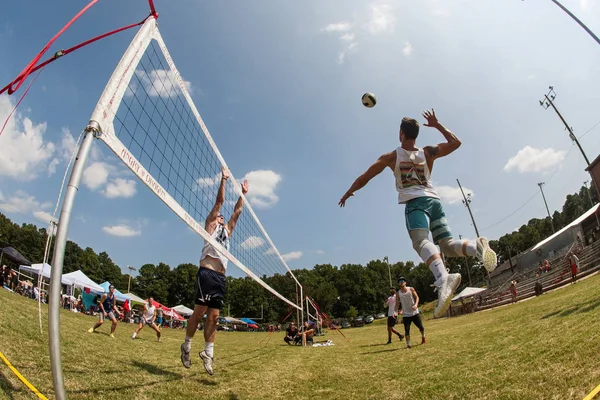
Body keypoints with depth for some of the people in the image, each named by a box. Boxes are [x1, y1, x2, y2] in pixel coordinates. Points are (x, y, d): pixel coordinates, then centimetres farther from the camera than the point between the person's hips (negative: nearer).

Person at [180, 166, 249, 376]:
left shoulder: (227, 230, 26)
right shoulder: (210, 225, 11)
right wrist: (224, 179, 6)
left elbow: (237, 211, 29)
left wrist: (243, 193, 30)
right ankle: (187, 346, 13)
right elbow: (219, 201, 6)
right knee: (200, 311, -4)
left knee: (214, 316, 4)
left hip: (221, 276, 6)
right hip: (207, 272, -6)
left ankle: (208, 353, 10)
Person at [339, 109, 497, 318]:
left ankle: (443, 277, -53)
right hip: (434, 200, 5)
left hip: (415, 203, -4)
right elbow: (456, 142, 30)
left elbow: (364, 178, 14)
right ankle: (477, 247, -25)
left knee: (421, 241, -25)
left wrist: (348, 193, 29)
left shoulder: (391, 157, 11)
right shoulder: (428, 152, 17)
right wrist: (437, 124, 34)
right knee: (448, 244, 8)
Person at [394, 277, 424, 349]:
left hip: (415, 312, 0)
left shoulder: (411, 289, -1)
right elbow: (397, 304, 1)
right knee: (407, 330, -4)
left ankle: (423, 337, 36)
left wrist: (416, 304, -20)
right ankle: (408, 344, 6)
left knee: (421, 327, 6)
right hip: (405, 315, 0)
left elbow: (417, 297, -1)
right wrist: (396, 311, -14)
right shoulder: (398, 293, 0)